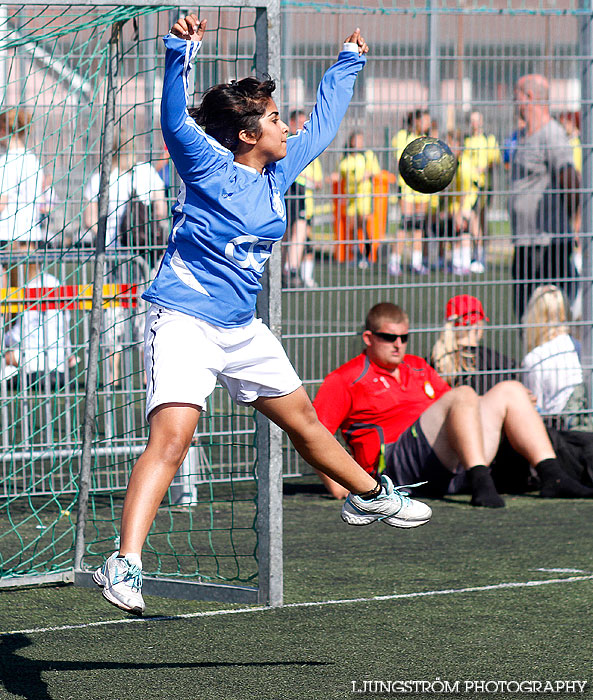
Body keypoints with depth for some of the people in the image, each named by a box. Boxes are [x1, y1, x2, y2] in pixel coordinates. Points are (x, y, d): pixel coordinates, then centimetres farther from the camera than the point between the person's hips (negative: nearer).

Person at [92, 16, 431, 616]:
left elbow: (322, 125, 27)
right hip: (184, 320, -8)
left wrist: (349, 63, 34)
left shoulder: (279, 170, 9)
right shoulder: (207, 166, -11)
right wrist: (180, 53, -43)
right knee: (172, 435, -25)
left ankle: (368, 496, 46)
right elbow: (175, 121, -30)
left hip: (242, 329, 8)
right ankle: (124, 566, -32)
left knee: (302, 419, 22)